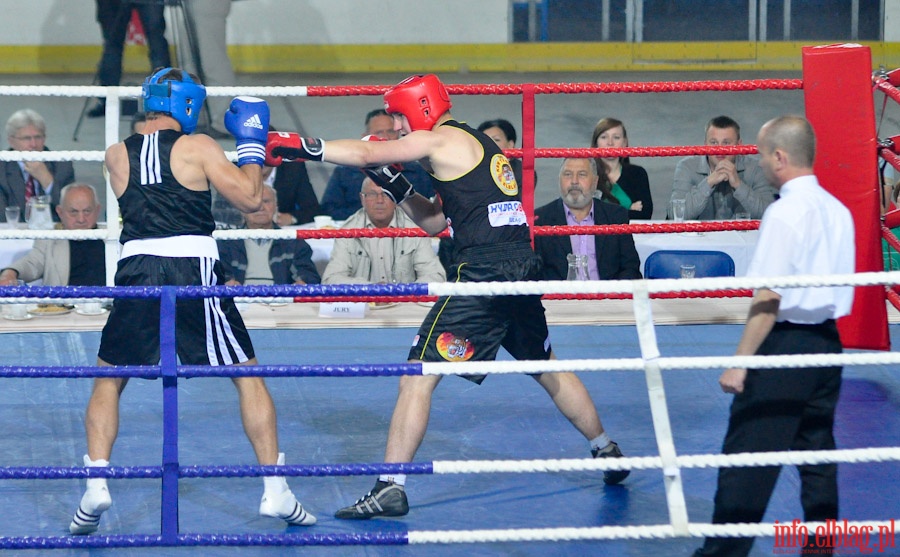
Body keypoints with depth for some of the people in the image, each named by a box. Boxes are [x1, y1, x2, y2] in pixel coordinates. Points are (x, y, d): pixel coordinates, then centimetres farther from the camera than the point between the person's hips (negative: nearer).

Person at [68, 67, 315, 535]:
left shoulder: (116, 155, 11)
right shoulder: (198, 146, 2)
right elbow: (250, 199, 1)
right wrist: (251, 143, 14)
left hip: (137, 269, 2)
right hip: (193, 268, -2)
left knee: (108, 381, 18)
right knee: (248, 376, 10)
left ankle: (96, 484, 1)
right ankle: (275, 492, 6)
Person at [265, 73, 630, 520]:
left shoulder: (438, 140, -3)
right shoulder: (479, 146, 23)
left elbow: (364, 154, -7)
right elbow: (435, 221, 27)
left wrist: (301, 146, -2)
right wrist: (395, 185, 19)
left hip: (483, 273, -9)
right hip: (523, 268, 9)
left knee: (417, 376, -6)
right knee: (548, 370, 25)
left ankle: (391, 487, -9)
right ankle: (609, 454, 35)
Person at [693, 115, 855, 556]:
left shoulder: (785, 213, -15)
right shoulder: (837, 210, 8)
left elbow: (768, 299, -18)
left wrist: (740, 362, -16)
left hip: (785, 343, -8)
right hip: (827, 340, 8)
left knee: (744, 458, -3)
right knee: (817, 453, 14)